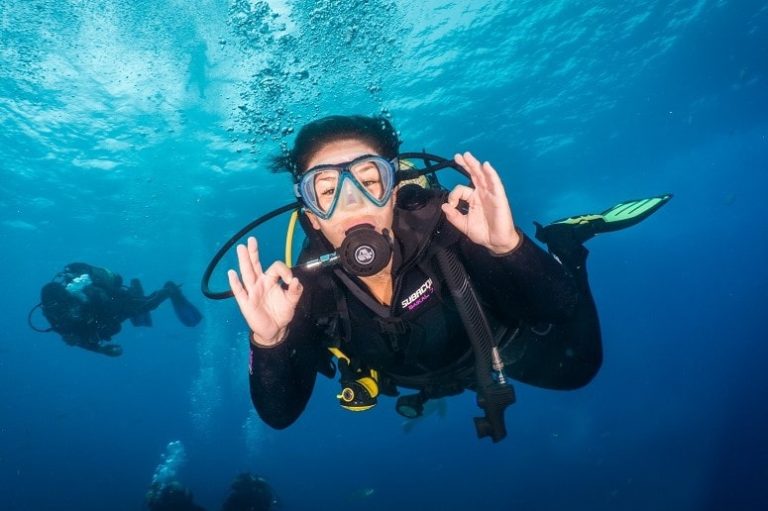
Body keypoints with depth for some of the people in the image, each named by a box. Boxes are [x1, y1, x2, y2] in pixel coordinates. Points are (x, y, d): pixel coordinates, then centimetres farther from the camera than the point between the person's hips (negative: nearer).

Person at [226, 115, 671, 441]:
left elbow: (558, 312, -38)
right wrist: (269, 342, -50)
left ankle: (565, 245, 27)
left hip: (493, 341, -2)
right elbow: (280, 415, -30)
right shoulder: (309, 285, -34)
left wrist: (508, 247, -58)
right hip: (417, 376, 3)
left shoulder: (443, 225, -41)